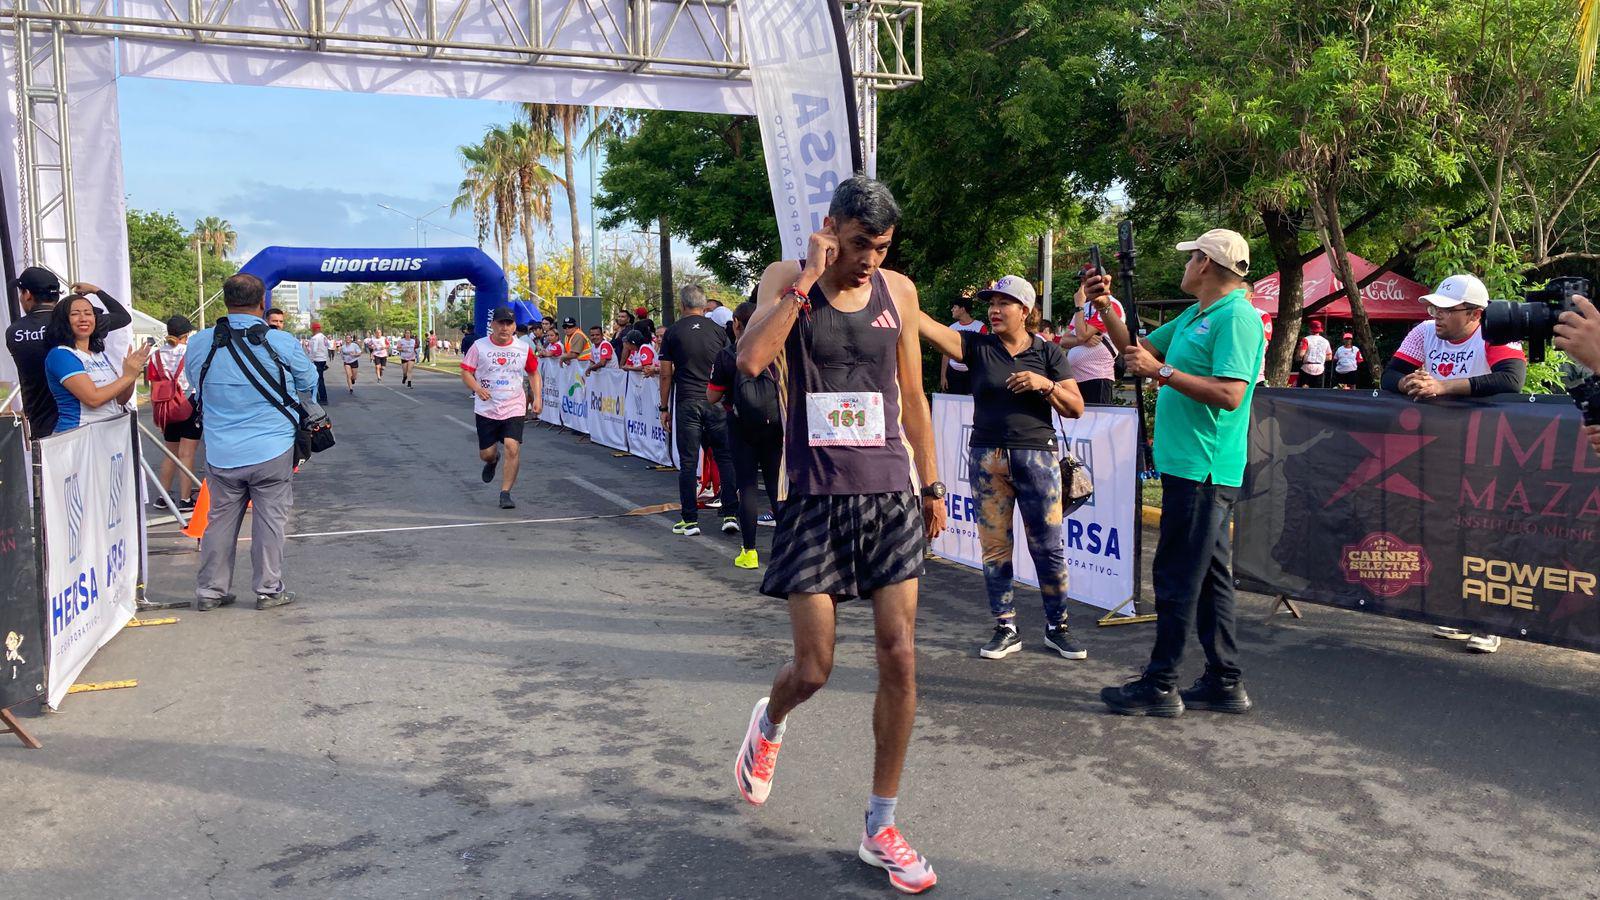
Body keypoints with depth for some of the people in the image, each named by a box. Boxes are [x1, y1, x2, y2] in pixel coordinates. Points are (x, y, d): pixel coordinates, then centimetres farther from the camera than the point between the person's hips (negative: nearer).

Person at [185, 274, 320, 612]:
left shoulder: (198, 345, -2)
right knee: (270, 520, 7)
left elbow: (197, 389, 14)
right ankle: (268, 590, 13)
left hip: (220, 454, 3)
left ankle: (210, 590, 22)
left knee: (221, 519, 14)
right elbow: (310, 382, 6)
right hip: (273, 451, -3)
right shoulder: (283, 343, -10)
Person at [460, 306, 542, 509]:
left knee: (512, 449, -16)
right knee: (486, 453, 6)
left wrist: (537, 398, 4)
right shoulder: (479, 346, -3)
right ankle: (492, 461, 46)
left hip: (514, 408, 0)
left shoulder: (523, 348, 1)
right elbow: (466, 372, -2)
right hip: (486, 409, 0)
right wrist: (477, 388, -21)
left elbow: (533, 373, 15)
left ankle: (505, 493, -4)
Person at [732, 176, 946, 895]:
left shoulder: (898, 291, 7)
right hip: (815, 497, -3)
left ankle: (881, 828, 14)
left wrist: (932, 487, 16)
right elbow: (750, 359, -21)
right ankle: (769, 723, 37)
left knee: (901, 659, -1)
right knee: (812, 668, -2)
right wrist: (808, 280, -19)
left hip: (890, 495, 3)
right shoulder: (786, 280, -1)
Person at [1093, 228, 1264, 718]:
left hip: (1201, 470, -10)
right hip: (1193, 467, 10)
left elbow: (1231, 394, -23)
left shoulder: (1237, 318, -13)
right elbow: (1140, 349, 24)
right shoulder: (1194, 316, 17)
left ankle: (1159, 686, 4)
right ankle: (1225, 683, 21)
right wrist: (1106, 309, 14)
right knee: (1209, 575, 13)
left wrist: (1162, 371, -20)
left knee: (1176, 577, -4)